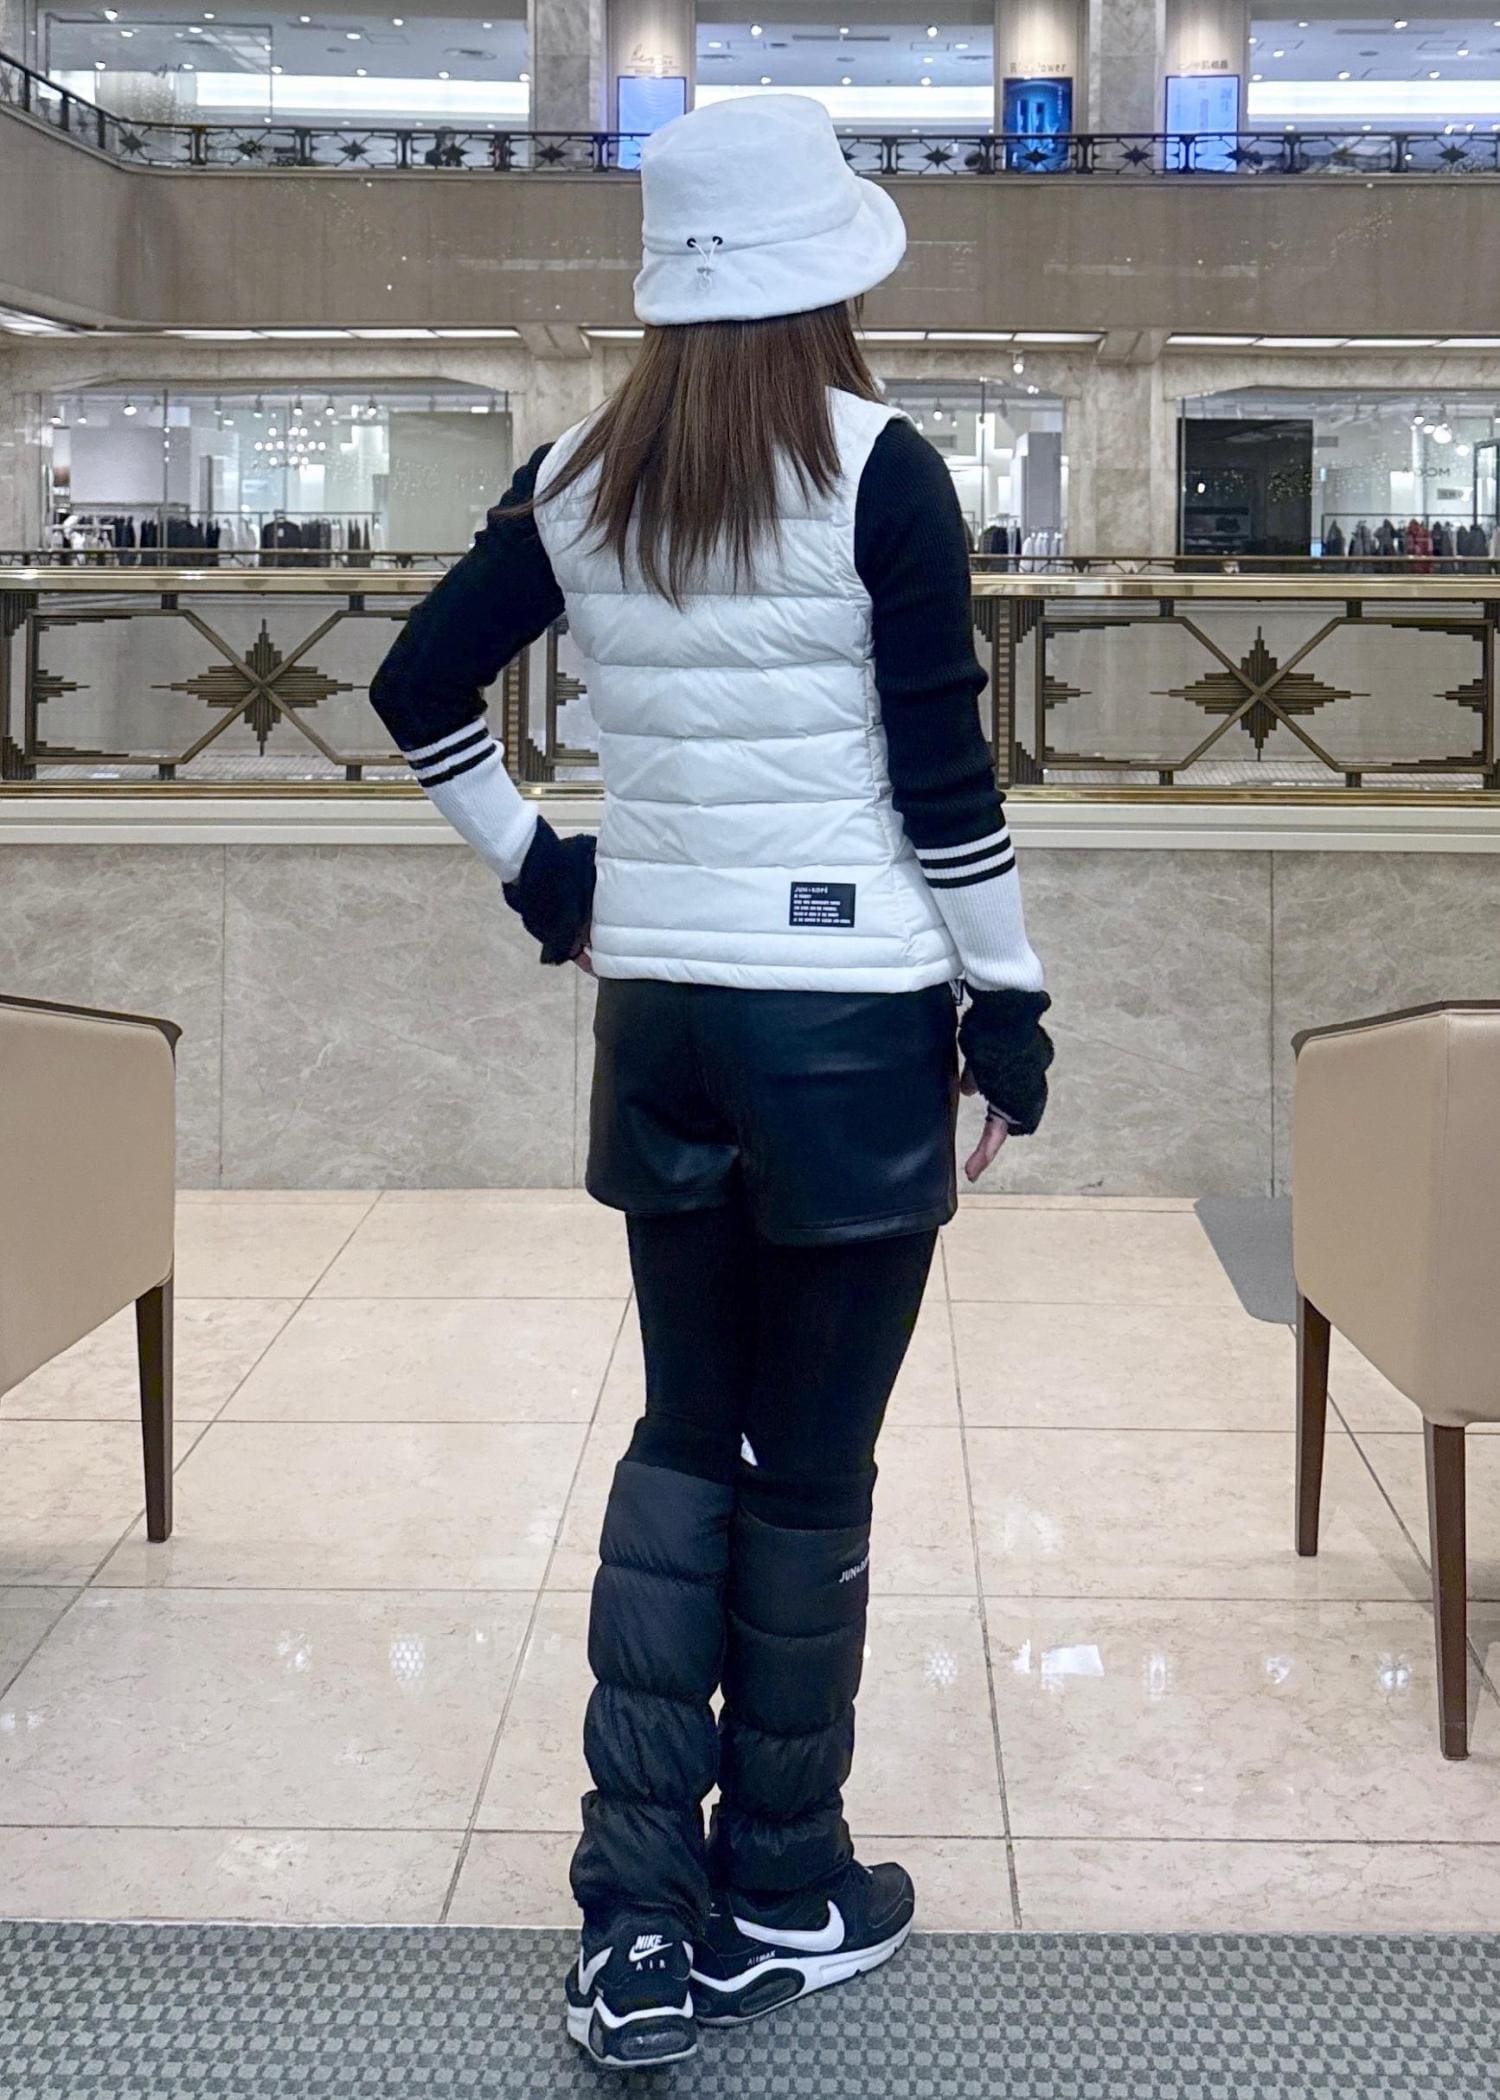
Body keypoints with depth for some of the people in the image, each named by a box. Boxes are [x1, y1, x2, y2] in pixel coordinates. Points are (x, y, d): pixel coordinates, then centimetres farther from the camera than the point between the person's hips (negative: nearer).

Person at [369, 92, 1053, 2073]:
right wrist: (1010, 1008, -2)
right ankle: (784, 1904, 24)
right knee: (813, 1470, 8)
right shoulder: (879, 469, -10)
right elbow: (944, 776, -10)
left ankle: (637, 1924, 11)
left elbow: (418, 689, 11)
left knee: (684, 1438, 16)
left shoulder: (580, 479, 4)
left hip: (655, 1005, 5)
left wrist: (539, 873, 16)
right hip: (849, 1016, -4)